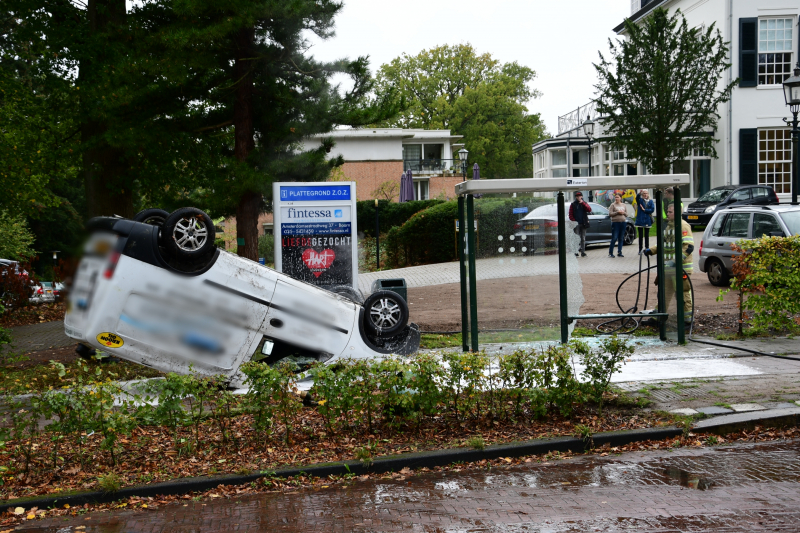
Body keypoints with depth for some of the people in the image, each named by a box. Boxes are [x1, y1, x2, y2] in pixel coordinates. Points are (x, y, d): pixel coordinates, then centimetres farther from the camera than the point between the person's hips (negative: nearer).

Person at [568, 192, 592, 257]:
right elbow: (570, 215, 2)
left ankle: (583, 252, 8)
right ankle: (575, 252, -7)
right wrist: (574, 221, -12)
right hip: (576, 224, -2)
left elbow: (589, 210, -6)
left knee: (583, 239, 4)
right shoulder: (573, 205, 8)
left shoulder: (584, 204, 13)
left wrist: (583, 203, -11)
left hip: (583, 224, 2)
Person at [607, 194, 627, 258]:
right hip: (615, 223, -4)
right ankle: (610, 253, -1)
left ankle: (619, 252, 11)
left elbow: (627, 214, 15)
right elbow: (610, 214, -5)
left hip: (623, 222, 4)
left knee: (621, 239, 6)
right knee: (614, 238, -8)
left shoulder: (623, 205, 14)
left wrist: (623, 213, -5)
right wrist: (617, 212, -15)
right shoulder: (612, 205, 2)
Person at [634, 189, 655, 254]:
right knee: (640, 236, 3)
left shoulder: (651, 202, 7)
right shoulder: (640, 200, 3)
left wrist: (644, 210, -10)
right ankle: (640, 250, 7)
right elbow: (637, 198, -22)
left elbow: (652, 209, -6)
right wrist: (639, 193, -43)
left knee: (647, 236, 8)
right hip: (640, 220, -1)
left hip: (647, 221, 1)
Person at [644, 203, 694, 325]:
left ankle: (687, 318, 7)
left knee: (683, 292, -3)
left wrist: (678, 259, -27)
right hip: (667, 267, 9)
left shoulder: (683, 226, -11)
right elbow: (663, 244, 26)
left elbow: (689, 246, -18)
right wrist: (651, 250, 11)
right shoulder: (667, 226, 17)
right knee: (664, 292, 13)